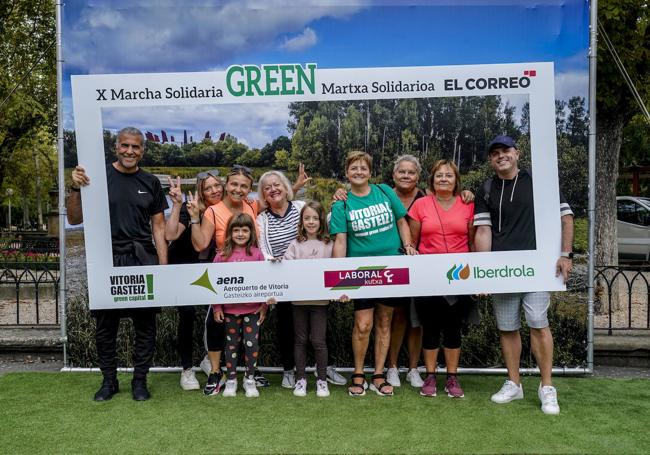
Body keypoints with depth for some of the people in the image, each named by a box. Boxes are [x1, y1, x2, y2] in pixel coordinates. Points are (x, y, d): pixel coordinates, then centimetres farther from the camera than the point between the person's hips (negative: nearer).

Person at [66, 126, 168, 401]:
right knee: (105, 326, 7)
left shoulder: (150, 183, 9)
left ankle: (140, 381, 19)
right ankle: (109, 380, 23)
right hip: (108, 262, -1)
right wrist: (76, 189, -13)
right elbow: (75, 219, 3)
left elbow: (158, 227, 9)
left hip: (144, 261, 1)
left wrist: (163, 265, 1)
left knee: (146, 325, 5)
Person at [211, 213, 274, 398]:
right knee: (231, 343, 11)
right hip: (230, 308, 1)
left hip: (253, 308, 0)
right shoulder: (222, 255, -1)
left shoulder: (257, 254, -2)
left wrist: (264, 305, -1)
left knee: (252, 343, 3)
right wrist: (216, 307, -1)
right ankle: (231, 380, 24)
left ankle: (249, 379, 21)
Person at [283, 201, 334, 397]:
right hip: (298, 298, 1)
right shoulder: (296, 245, 4)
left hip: (320, 299, -1)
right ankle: (300, 379, 20)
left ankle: (322, 380, 15)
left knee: (319, 340, 1)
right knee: (300, 340, 9)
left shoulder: (328, 245, 4)